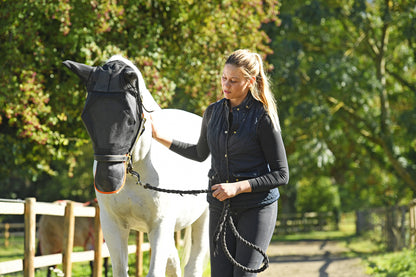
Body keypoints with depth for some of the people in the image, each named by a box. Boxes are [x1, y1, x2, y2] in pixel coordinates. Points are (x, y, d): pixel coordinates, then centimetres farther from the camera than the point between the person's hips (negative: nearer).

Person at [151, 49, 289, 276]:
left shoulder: (263, 119, -11)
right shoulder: (213, 112, 6)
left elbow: (281, 175, -10)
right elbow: (200, 153, 25)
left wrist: (238, 187, -19)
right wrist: (160, 138, 19)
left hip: (257, 206, -5)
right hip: (220, 207, 5)